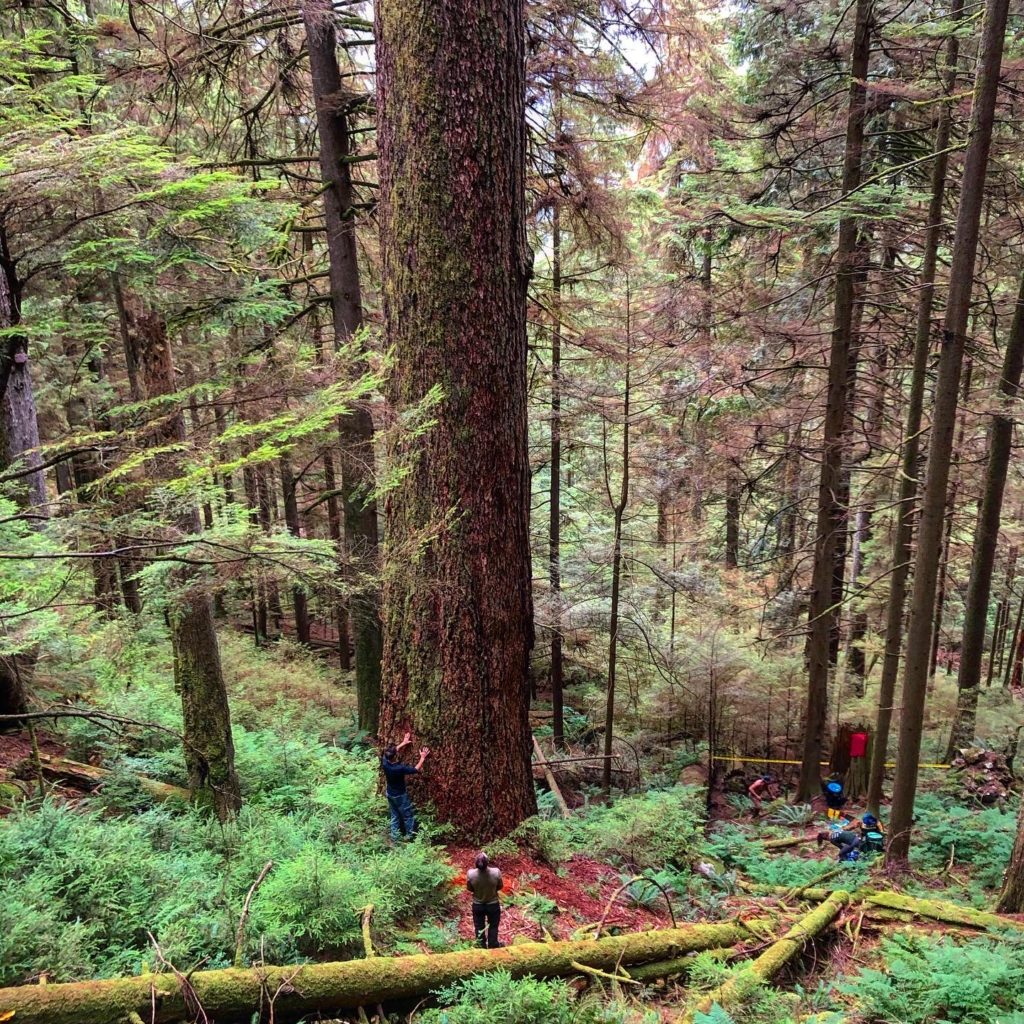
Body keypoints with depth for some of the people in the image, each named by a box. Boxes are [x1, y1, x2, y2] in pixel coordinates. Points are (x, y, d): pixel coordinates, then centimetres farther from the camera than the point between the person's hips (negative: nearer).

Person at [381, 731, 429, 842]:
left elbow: (392, 753, 4)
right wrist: (422, 758, -11)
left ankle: (395, 836, 33)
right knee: (409, 815, 15)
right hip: (400, 795, -6)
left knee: (395, 815, 23)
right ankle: (410, 836, 29)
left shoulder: (384, 761, -20)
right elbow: (417, 770, -22)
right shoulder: (400, 768, -36)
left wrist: (403, 743, 9)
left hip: (390, 793, 6)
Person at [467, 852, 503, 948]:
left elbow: (469, 889, -11)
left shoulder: (470, 874, -28)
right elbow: (500, 886, -11)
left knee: (479, 927, 24)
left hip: (477, 905, 1)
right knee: (493, 926, 25)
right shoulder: (496, 872, -30)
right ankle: (493, 945, 41)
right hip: (493, 904, -1)